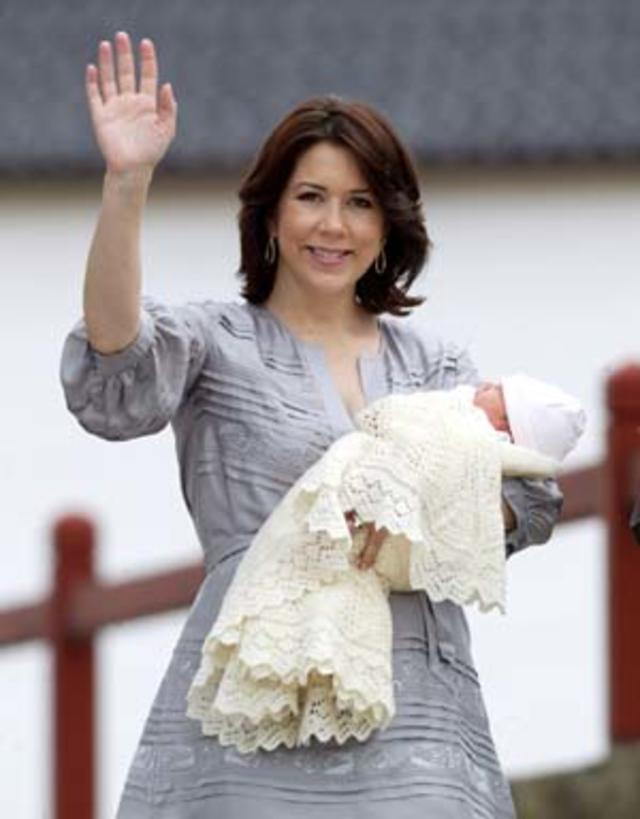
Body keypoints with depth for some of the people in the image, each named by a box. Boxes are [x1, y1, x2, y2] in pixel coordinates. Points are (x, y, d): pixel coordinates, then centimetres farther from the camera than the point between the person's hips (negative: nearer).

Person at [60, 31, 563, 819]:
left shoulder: (433, 363, 19)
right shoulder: (217, 342, 8)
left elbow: (532, 498, 8)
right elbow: (116, 382, -14)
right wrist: (125, 185, -25)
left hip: (414, 715, 3)